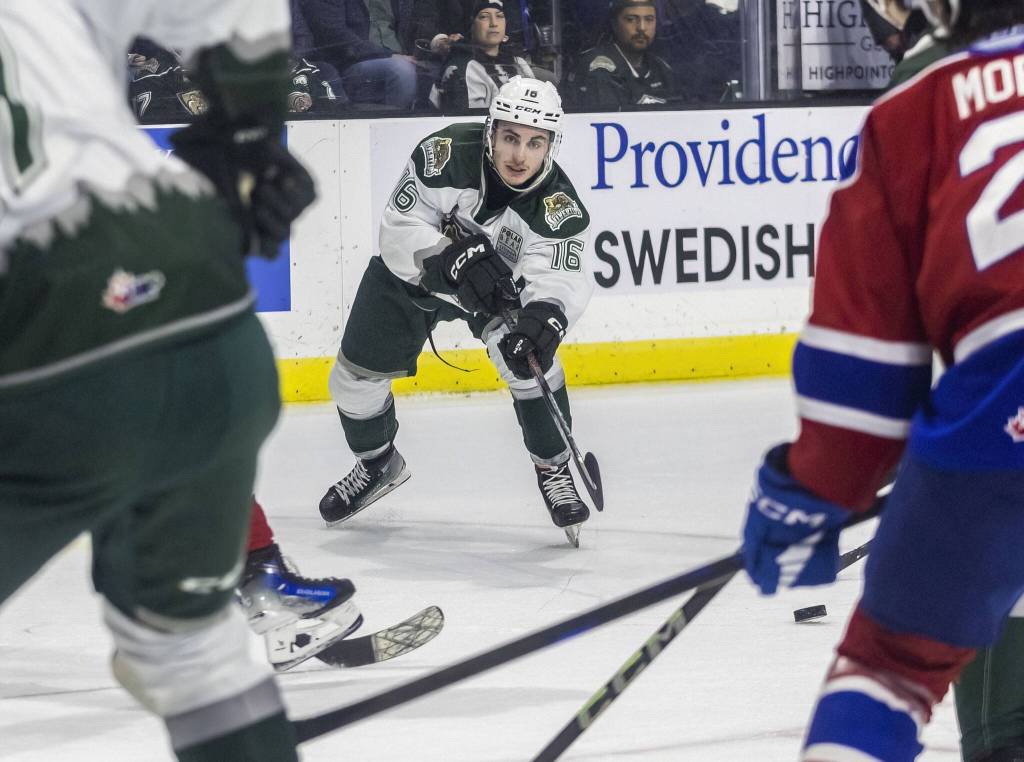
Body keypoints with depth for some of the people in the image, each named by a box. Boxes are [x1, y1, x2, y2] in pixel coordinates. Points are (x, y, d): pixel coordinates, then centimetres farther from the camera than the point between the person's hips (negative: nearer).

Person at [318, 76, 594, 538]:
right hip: (410, 274, 1)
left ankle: (553, 469, -6)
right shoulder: (446, 155, -33)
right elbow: (400, 232, -29)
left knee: (527, 355, -26)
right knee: (356, 376, 5)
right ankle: (377, 464, 35)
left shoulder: (559, 206, -30)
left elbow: (559, 278, -40)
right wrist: (455, 259, -45)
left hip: (500, 280, -1)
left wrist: (544, 318, -62)